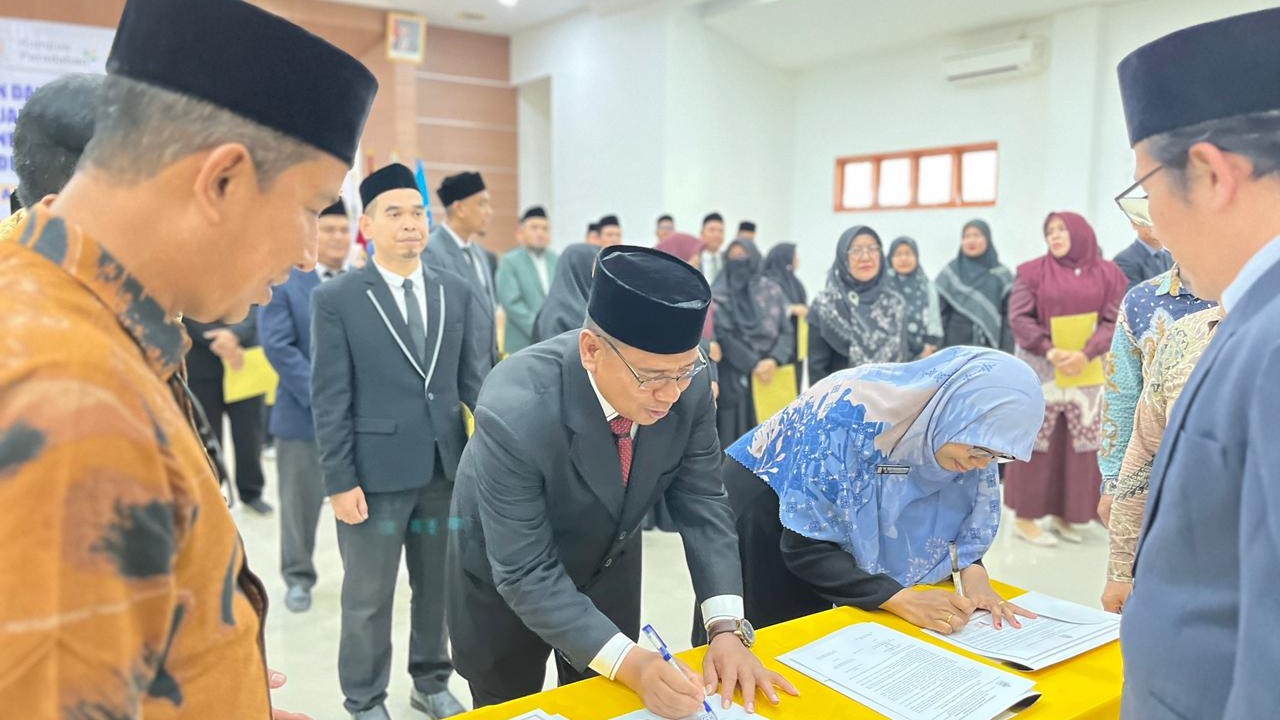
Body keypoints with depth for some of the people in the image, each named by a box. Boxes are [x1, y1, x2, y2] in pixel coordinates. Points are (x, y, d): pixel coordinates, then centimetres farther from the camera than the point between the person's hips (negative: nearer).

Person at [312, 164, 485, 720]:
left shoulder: (459, 293, 5)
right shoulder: (336, 299, -5)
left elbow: (476, 381, 6)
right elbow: (329, 400, -6)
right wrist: (339, 481, -9)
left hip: (447, 468, 3)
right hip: (375, 472, -3)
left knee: (441, 586, 16)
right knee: (369, 598, 11)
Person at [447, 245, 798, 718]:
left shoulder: (688, 386, -25)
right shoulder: (516, 413, -39)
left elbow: (701, 503, -15)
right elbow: (527, 574, -33)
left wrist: (727, 628, -24)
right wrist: (628, 662, -41)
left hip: (610, 564, 4)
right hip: (508, 581, -3)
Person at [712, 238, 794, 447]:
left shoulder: (773, 291, 11)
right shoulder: (719, 295, 2)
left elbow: (787, 332, 5)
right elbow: (723, 336, -8)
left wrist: (774, 360, -12)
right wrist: (753, 364, -15)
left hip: (772, 375, 3)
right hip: (733, 379, -3)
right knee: (735, 434, -2)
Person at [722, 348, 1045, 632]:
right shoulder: (852, 416, -37)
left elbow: (970, 516, -2)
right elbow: (805, 547, -32)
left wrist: (972, 571, -21)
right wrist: (903, 599, -38)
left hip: (846, 512, 6)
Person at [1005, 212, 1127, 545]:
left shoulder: (1107, 273, 6)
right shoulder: (1032, 271, 3)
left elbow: (1114, 320, -2)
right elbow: (1019, 317, -6)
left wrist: (1087, 353, -18)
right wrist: (1049, 350, -18)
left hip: (1087, 371, 2)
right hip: (1040, 368, -2)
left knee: (1079, 445, 5)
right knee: (1035, 442, -1)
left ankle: (1063, 515, 16)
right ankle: (1025, 517, 5)